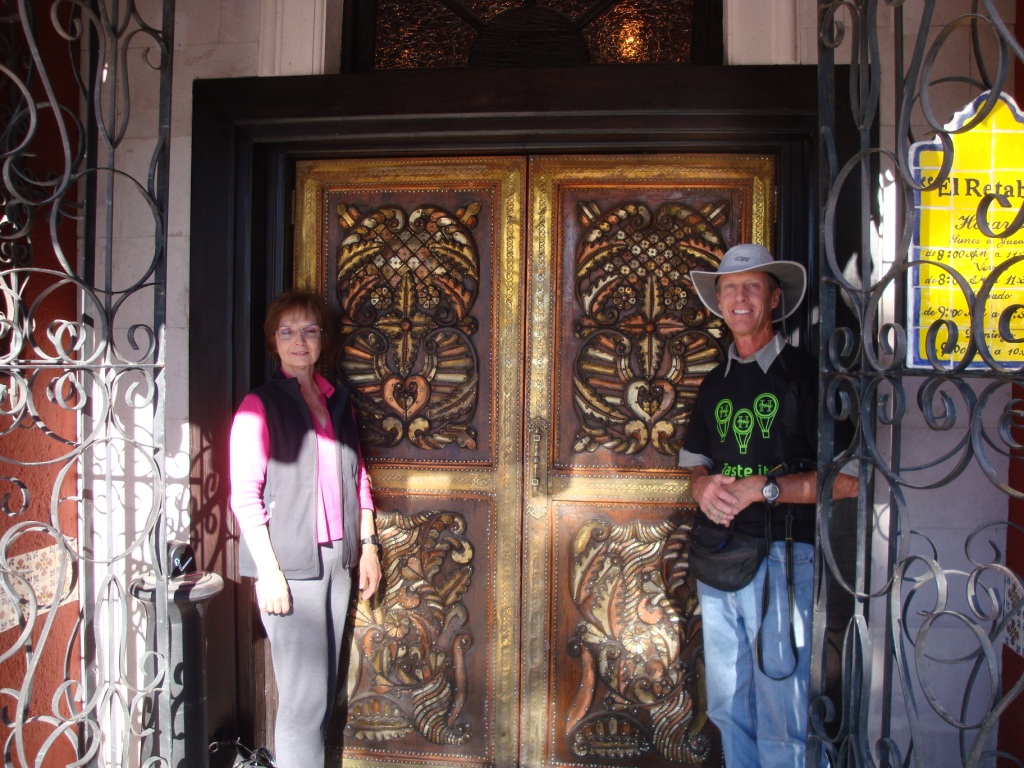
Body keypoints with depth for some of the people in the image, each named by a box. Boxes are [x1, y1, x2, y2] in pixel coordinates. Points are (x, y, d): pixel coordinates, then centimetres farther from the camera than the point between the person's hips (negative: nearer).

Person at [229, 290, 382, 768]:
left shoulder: (338, 402, 13)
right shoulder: (260, 405, -4)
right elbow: (244, 494, -10)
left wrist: (368, 546, 12)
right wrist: (269, 571, -15)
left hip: (336, 561, 6)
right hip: (290, 566, -6)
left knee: (324, 690, 12)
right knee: (304, 696, -4)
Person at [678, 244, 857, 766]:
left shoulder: (804, 375, -6)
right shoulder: (715, 384, 14)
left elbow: (846, 480, -11)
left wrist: (762, 488, -19)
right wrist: (705, 488, -4)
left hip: (781, 560, -6)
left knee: (780, 722, 0)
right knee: (726, 708, 15)